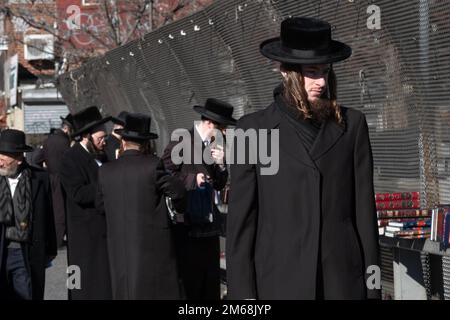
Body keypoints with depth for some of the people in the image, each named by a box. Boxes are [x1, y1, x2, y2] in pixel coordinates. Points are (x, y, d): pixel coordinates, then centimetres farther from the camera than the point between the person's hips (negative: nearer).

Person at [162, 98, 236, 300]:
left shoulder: (214, 145, 13)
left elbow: (219, 185, 13)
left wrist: (220, 164, -4)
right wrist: (192, 179, -16)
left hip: (209, 223, 7)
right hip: (187, 223, -7)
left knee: (212, 281, 10)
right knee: (190, 281, -2)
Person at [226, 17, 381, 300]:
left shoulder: (351, 125, 8)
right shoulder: (254, 129, 2)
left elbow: (365, 209, 7)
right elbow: (241, 219, 1)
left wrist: (372, 286, 5)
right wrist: (243, 293, -4)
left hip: (343, 279, 1)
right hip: (281, 279, -1)